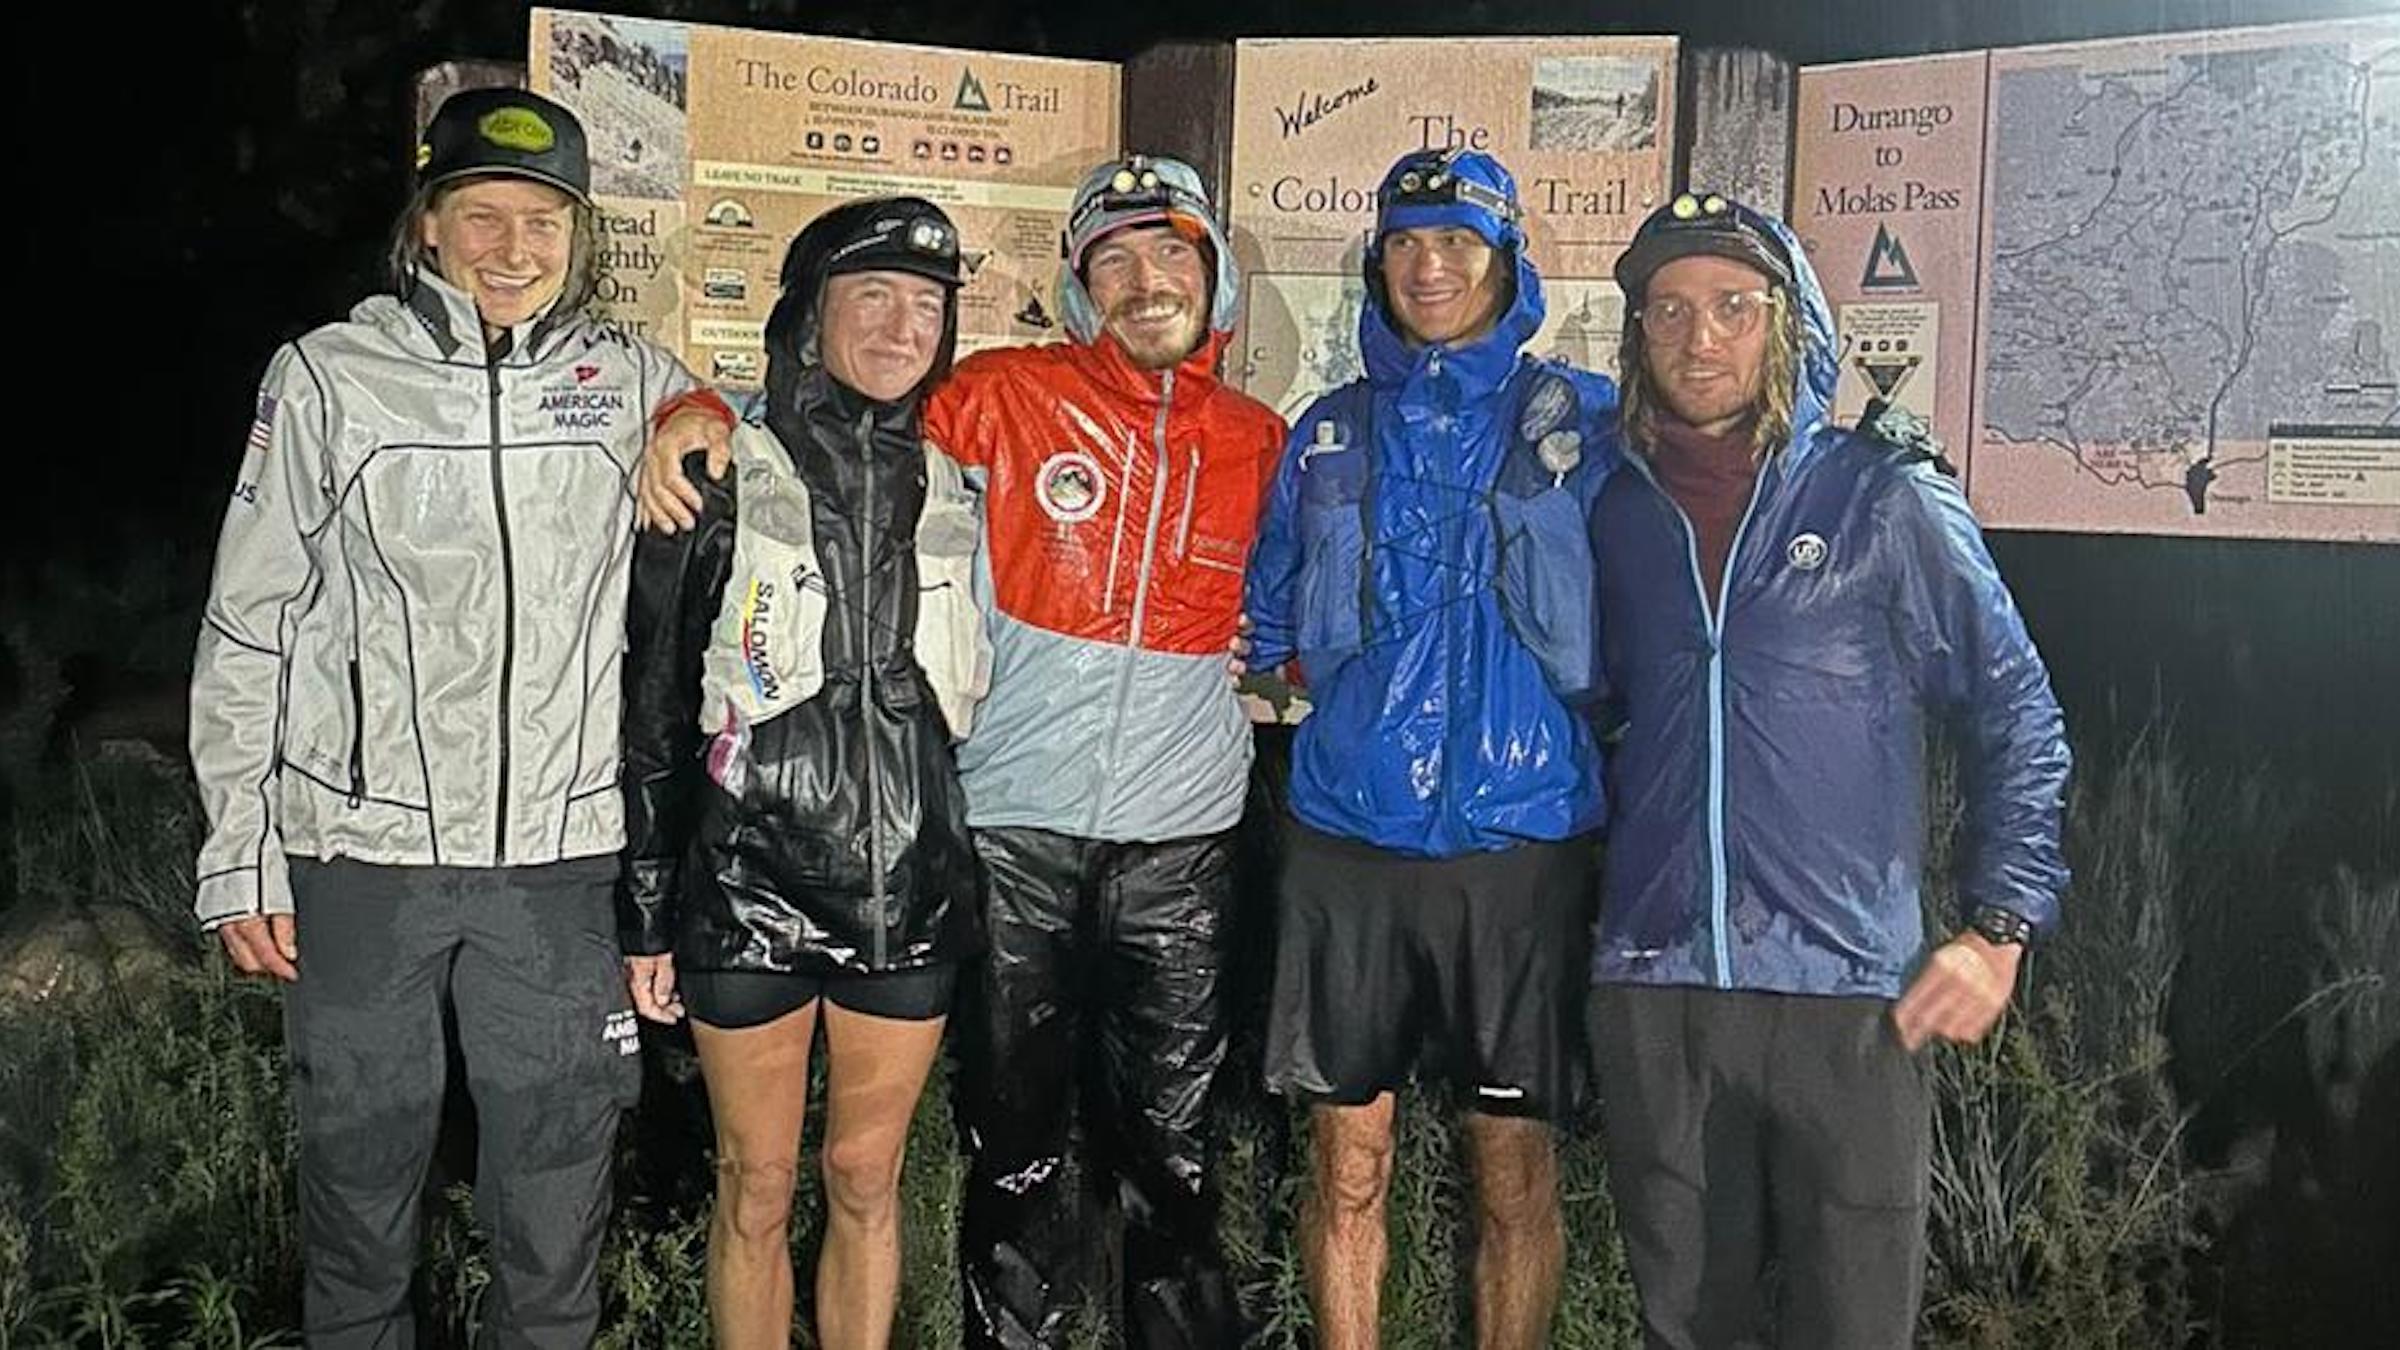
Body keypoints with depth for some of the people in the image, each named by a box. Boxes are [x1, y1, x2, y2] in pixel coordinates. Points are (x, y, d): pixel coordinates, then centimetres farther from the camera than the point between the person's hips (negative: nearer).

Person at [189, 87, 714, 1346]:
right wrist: (241, 851, -1)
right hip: (359, 853, -1)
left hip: (560, 860, 1)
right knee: (360, 1184, 13)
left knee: (555, 1208, 10)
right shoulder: (329, 377, -2)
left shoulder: (636, 381, 2)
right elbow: (246, 625, 1)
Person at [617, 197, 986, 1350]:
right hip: (746, 894, -2)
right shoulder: (719, 482, -4)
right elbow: (651, 709, -1)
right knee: (757, 1187, 9)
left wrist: (976, 878, 12)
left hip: (911, 895, 3)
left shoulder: (960, 490, 6)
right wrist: (644, 916, -2)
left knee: (866, 1181, 13)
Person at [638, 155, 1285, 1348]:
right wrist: (703, 412, -11)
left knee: (1172, 1143, 12)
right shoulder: (1005, 398, -3)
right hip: (1014, 825, -1)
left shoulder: (1259, 442, 6)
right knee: (1016, 1139, 10)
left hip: (1181, 841, 2)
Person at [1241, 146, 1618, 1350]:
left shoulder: (1585, 420, 2)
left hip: (1520, 837, -2)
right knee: (1346, 1158, 9)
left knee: (1514, 1166, 7)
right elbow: (1272, 626, 20)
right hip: (1346, 840, 2)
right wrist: (1350, 702, 8)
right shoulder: (1331, 430, 10)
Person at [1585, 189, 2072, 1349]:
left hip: (1846, 991, -3)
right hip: (1651, 989, 3)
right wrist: (1605, 882, 12)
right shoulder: (1617, 513, 9)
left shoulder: (1885, 498, 0)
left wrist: (1998, 929, -5)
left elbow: (2017, 718, 2)